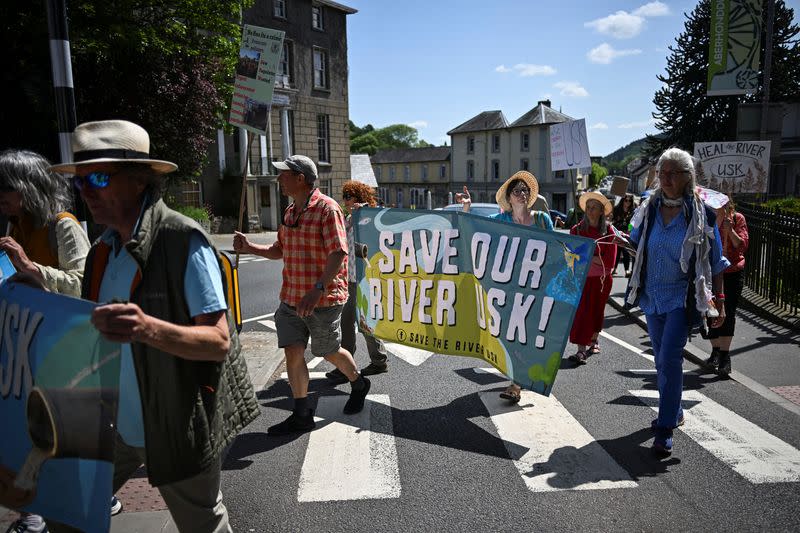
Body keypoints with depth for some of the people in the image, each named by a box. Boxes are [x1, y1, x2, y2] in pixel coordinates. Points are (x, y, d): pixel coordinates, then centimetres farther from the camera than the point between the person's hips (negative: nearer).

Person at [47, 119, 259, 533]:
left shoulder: (183, 241, -19)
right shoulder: (103, 250, 5)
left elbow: (220, 342, -24)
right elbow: (94, 329, 15)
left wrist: (149, 329, -39)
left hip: (179, 431, -7)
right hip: (117, 423, 7)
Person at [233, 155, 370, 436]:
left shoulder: (327, 208, -15)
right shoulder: (290, 212, 11)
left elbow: (338, 254, -22)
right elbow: (280, 250, 22)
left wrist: (317, 290, -31)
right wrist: (248, 247, 8)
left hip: (322, 300, -7)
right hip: (291, 298, 7)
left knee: (330, 352, 10)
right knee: (292, 353, 4)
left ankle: (359, 384, 38)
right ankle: (301, 415, 16)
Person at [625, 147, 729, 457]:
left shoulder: (701, 214, -6)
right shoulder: (648, 209, 4)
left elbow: (715, 262, 0)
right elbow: (635, 245, 17)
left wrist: (719, 301, -2)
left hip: (682, 297, -4)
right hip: (652, 295, 5)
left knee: (669, 358, -14)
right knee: (662, 359, 15)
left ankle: (664, 430, -5)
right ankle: (674, 412, 35)